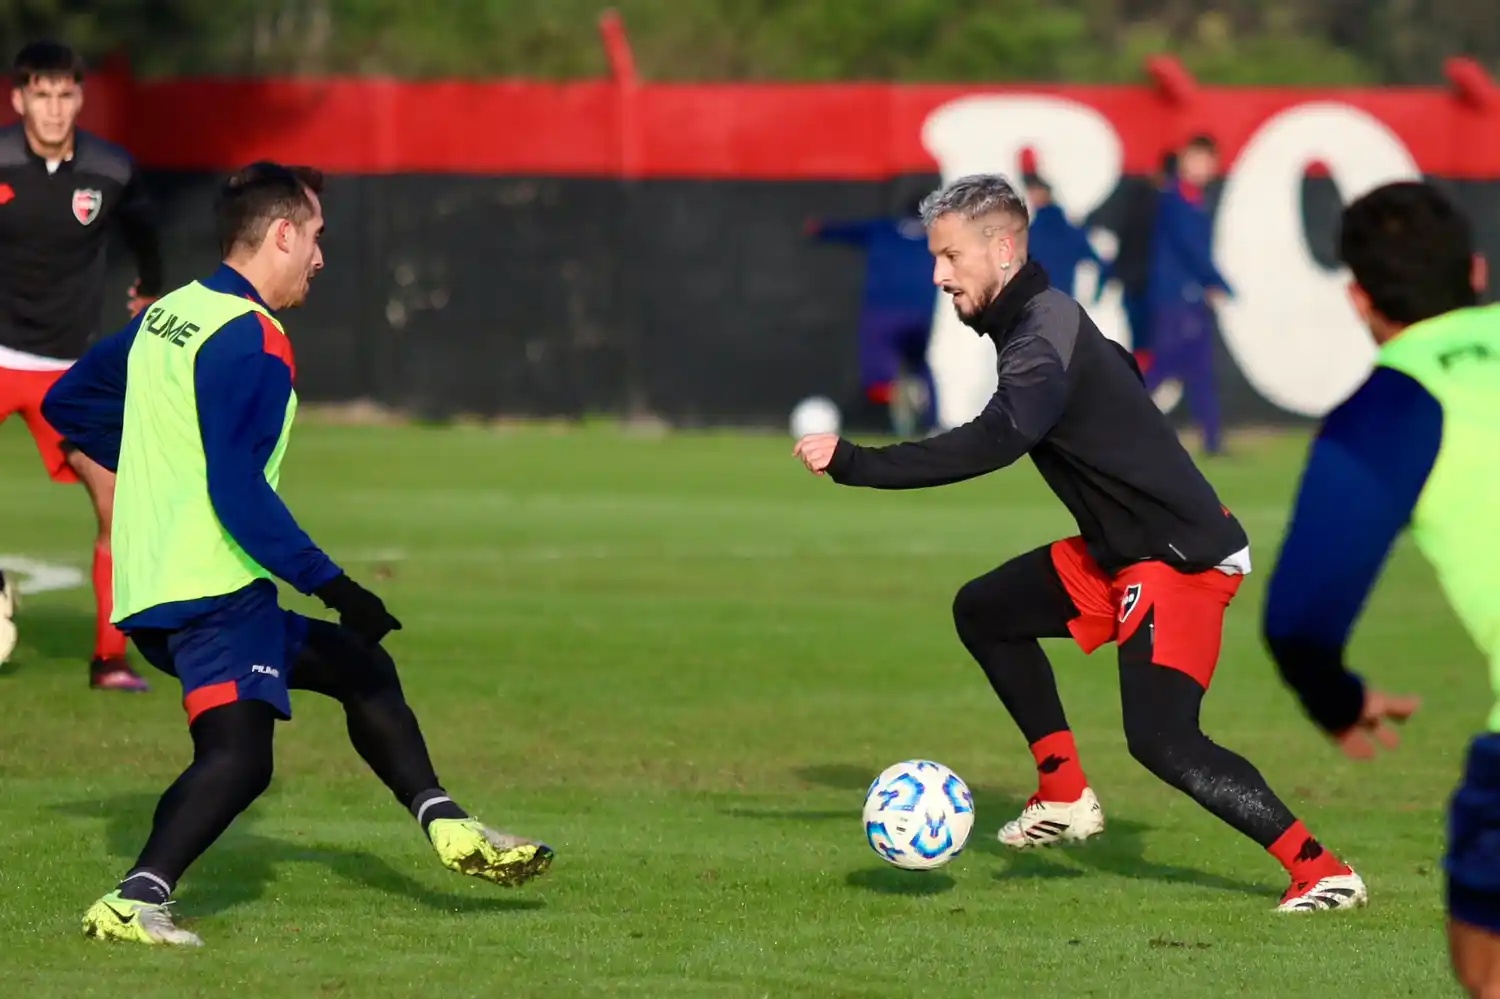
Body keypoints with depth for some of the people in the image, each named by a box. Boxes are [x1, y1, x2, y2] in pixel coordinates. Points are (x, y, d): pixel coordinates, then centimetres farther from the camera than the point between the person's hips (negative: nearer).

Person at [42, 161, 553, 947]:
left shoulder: (165, 317, 15)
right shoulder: (250, 341, -14)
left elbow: (67, 403, 26)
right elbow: (238, 492, -21)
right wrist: (329, 583, -20)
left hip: (154, 587, 10)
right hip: (212, 586, -10)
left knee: (361, 669, 20)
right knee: (239, 756, -23)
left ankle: (448, 829, 20)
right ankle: (135, 900, -36)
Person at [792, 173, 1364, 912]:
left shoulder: (1045, 339, -21)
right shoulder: (1046, 320, 9)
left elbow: (991, 444, -38)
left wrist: (850, 463, -38)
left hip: (1182, 558, -11)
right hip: (1121, 552, 11)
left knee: (1162, 741, -20)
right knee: (984, 611, 17)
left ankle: (1321, 870, -16)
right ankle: (1065, 797, 19)